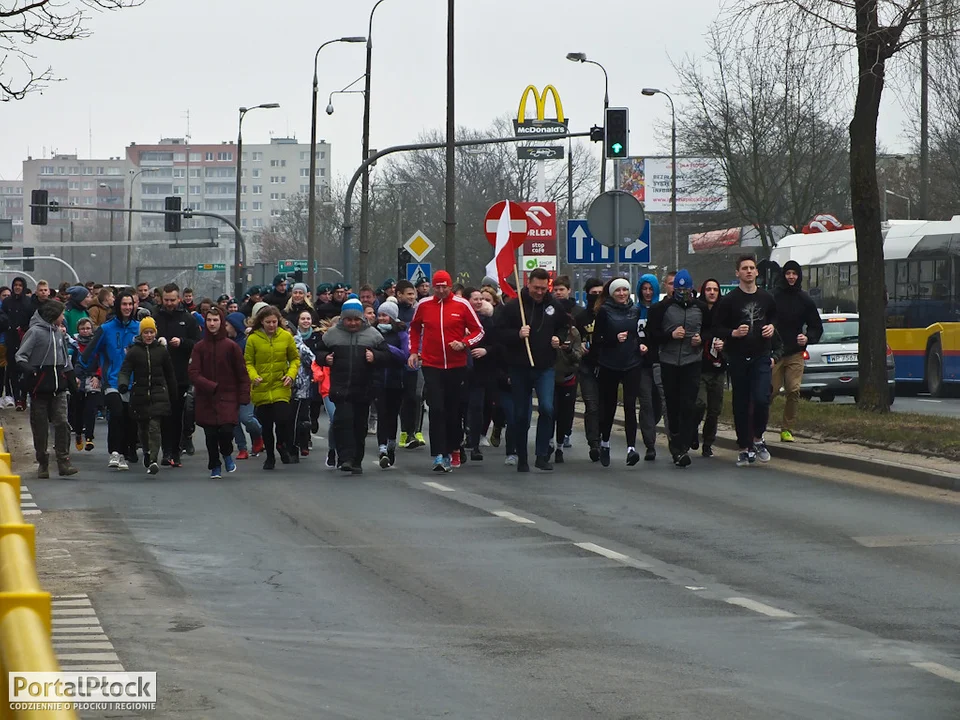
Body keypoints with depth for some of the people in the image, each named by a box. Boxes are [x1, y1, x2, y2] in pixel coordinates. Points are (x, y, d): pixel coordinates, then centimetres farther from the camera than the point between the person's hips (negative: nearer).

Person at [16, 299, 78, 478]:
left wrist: (71, 379, 20)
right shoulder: (35, 332, -6)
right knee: (40, 427, 2)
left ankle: (63, 462, -9)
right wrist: (28, 369, -29)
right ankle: (43, 463, 12)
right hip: (40, 387, -5)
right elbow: (20, 355, -10)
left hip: (58, 388, 5)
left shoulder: (59, 332, 14)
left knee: (62, 423, -7)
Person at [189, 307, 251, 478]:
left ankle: (227, 454, 15)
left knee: (226, 430, -16)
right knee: (210, 435, 2)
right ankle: (215, 466, 20)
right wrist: (211, 386, -18)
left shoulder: (231, 346, 1)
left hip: (227, 398, -1)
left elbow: (242, 374, 2)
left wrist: (243, 398, -5)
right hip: (206, 400, 1)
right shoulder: (199, 347, 3)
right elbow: (193, 373, -5)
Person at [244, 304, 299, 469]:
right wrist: (254, 376, -17)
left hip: (281, 387, 0)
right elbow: (248, 362, 1)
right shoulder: (253, 339, -4)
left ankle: (282, 446, 13)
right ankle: (270, 457, 25)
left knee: (282, 419, -16)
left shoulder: (286, 337, 0)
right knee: (266, 426, 8)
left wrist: (291, 374, -7)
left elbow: (295, 358, 9)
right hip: (261, 388, 0)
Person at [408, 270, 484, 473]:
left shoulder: (461, 305, -2)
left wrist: (464, 343, -14)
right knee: (436, 410, -11)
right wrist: (413, 351, 12)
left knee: (454, 410, 10)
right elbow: (414, 328, 21)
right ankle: (439, 456, -15)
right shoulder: (424, 305, 3)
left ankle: (452, 449, 25)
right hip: (431, 366, 0)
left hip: (456, 366, 0)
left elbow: (478, 331, 3)